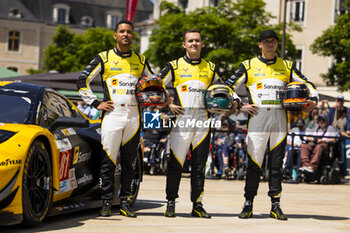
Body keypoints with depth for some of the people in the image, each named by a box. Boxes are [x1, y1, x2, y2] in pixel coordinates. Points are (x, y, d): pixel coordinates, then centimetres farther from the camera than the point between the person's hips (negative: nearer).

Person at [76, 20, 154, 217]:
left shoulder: (141, 60, 14)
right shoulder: (104, 58, 6)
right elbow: (83, 81, 7)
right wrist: (96, 103, -1)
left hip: (133, 117, 3)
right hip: (112, 115, -3)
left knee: (129, 162, 5)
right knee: (108, 161, -4)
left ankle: (125, 202, 10)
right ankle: (107, 202, 2)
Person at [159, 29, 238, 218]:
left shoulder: (210, 68, 15)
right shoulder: (174, 66, 6)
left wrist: (231, 102, 7)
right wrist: (168, 105, -5)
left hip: (203, 122, 3)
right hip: (181, 121, -3)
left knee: (199, 165, 6)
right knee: (175, 163, -3)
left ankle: (197, 205, 12)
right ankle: (171, 203, 5)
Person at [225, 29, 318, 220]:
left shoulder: (287, 67, 15)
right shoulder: (249, 66, 9)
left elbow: (307, 84, 18)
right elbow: (228, 87, 8)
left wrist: (314, 99, 0)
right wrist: (240, 106, -3)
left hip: (279, 117, 2)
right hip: (257, 117, -2)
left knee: (276, 163, 4)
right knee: (254, 162, -4)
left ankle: (275, 205, 9)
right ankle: (248, 204, 3)